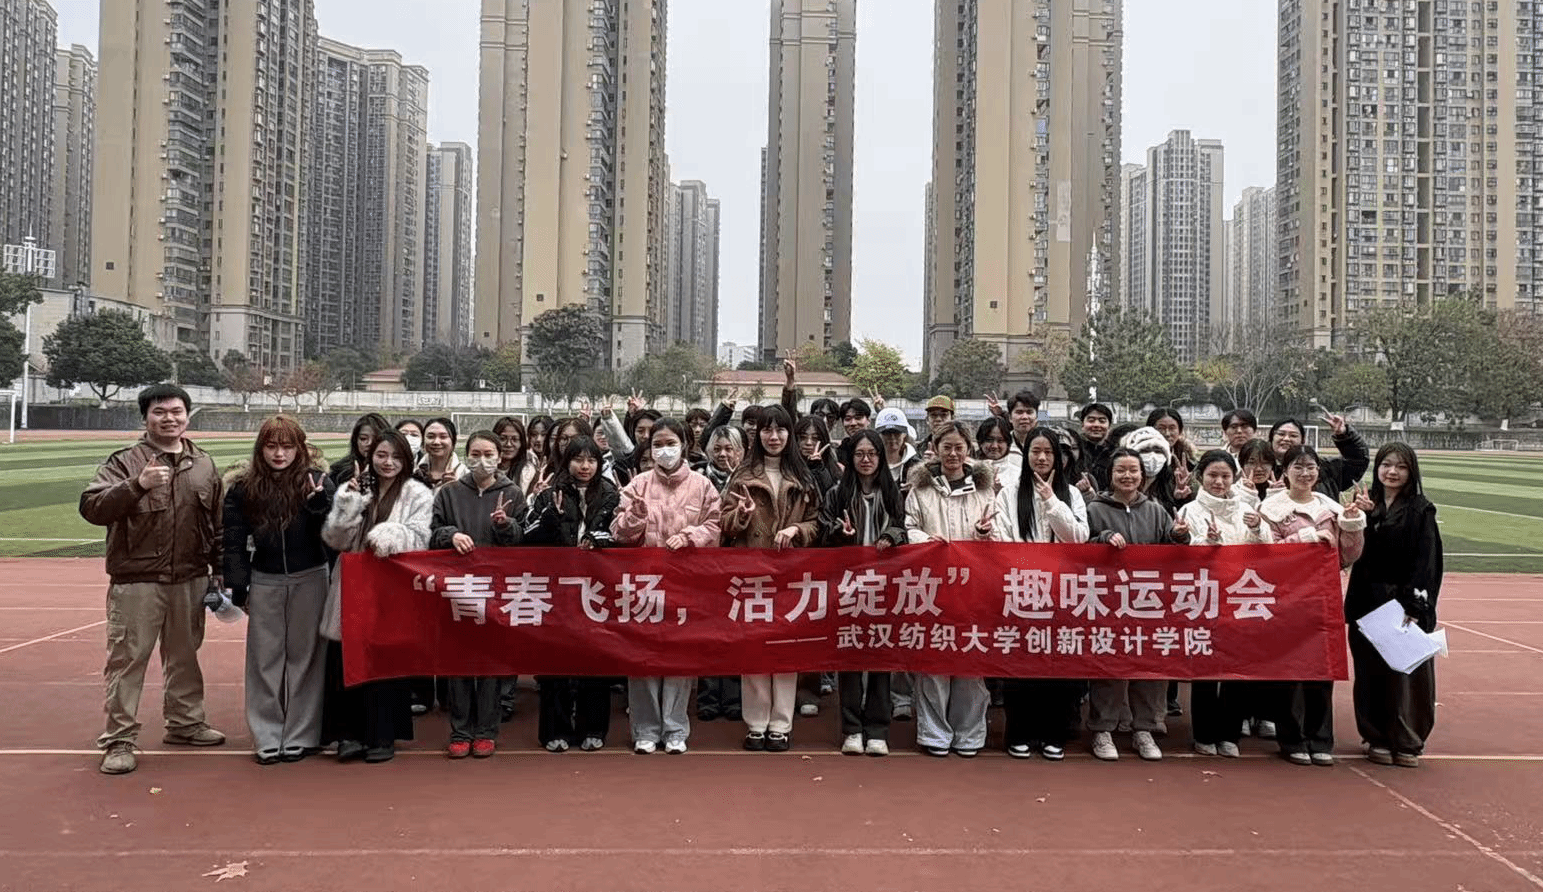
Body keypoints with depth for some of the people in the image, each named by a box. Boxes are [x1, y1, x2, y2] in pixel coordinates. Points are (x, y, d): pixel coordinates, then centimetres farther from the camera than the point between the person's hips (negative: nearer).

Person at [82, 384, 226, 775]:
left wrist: (217, 571, 10)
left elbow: (217, 525, 13)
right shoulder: (124, 462, -4)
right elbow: (91, 508, -16)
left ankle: (185, 722, 31)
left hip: (190, 581, 4)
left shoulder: (204, 465, 9)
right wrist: (137, 485, -29)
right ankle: (119, 739, 8)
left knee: (184, 655, 16)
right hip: (137, 581, -4)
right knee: (127, 658, -1)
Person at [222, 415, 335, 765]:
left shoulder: (317, 482, -6)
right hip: (265, 583, 2)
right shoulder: (243, 489, 0)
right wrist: (239, 588, 1)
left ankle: (301, 735, 15)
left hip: (310, 581, -2)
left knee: (305, 657, 6)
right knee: (265, 660, 6)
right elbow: (233, 542, 5)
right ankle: (267, 737, 16)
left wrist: (319, 504, -28)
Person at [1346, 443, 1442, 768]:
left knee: (1406, 671, 2)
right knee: (1371, 671, 6)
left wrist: (1415, 605, -18)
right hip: (1368, 602, 3)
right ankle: (1377, 738, 17)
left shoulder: (1421, 510, -3)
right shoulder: (1366, 505, 8)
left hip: (1405, 603, -3)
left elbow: (1427, 561, -9)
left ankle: (1407, 742, 14)